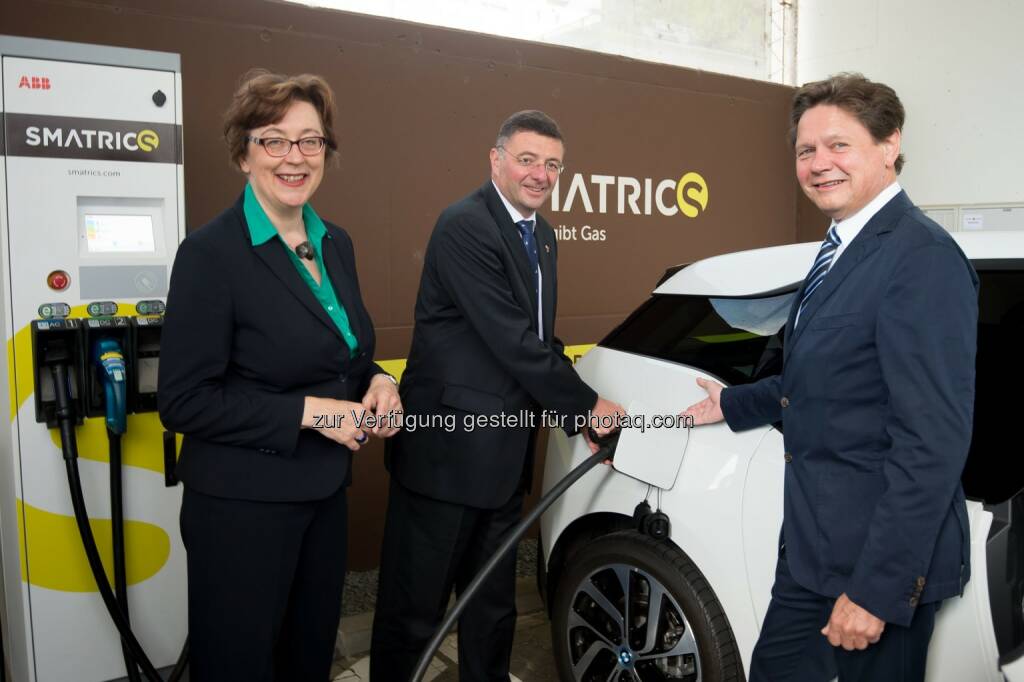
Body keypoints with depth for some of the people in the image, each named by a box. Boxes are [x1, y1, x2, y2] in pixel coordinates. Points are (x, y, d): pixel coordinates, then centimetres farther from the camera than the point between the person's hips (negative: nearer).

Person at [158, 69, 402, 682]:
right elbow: (183, 400, -17)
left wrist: (376, 383, -4)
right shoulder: (211, 253, -16)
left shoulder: (336, 243, 5)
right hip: (242, 508, -6)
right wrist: (310, 411, -21)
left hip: (325, 494, 7)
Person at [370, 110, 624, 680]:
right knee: (415, 611, 7)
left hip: (505, 456, 9)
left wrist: (577, 421, 4)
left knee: (494, 608, 22)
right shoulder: (464, 226, -15)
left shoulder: (543, 236, 13)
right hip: (447, 450, -8)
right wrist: (586, 406, -11)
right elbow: (513, 341, -20)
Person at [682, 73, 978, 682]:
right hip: (813, 542, 9)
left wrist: (876, 587, -23)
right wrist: (736, 403, 26)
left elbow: (933, 441, -24)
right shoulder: (842, 248, 9)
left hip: (879, 554, -9)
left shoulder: (923, 257, -20)